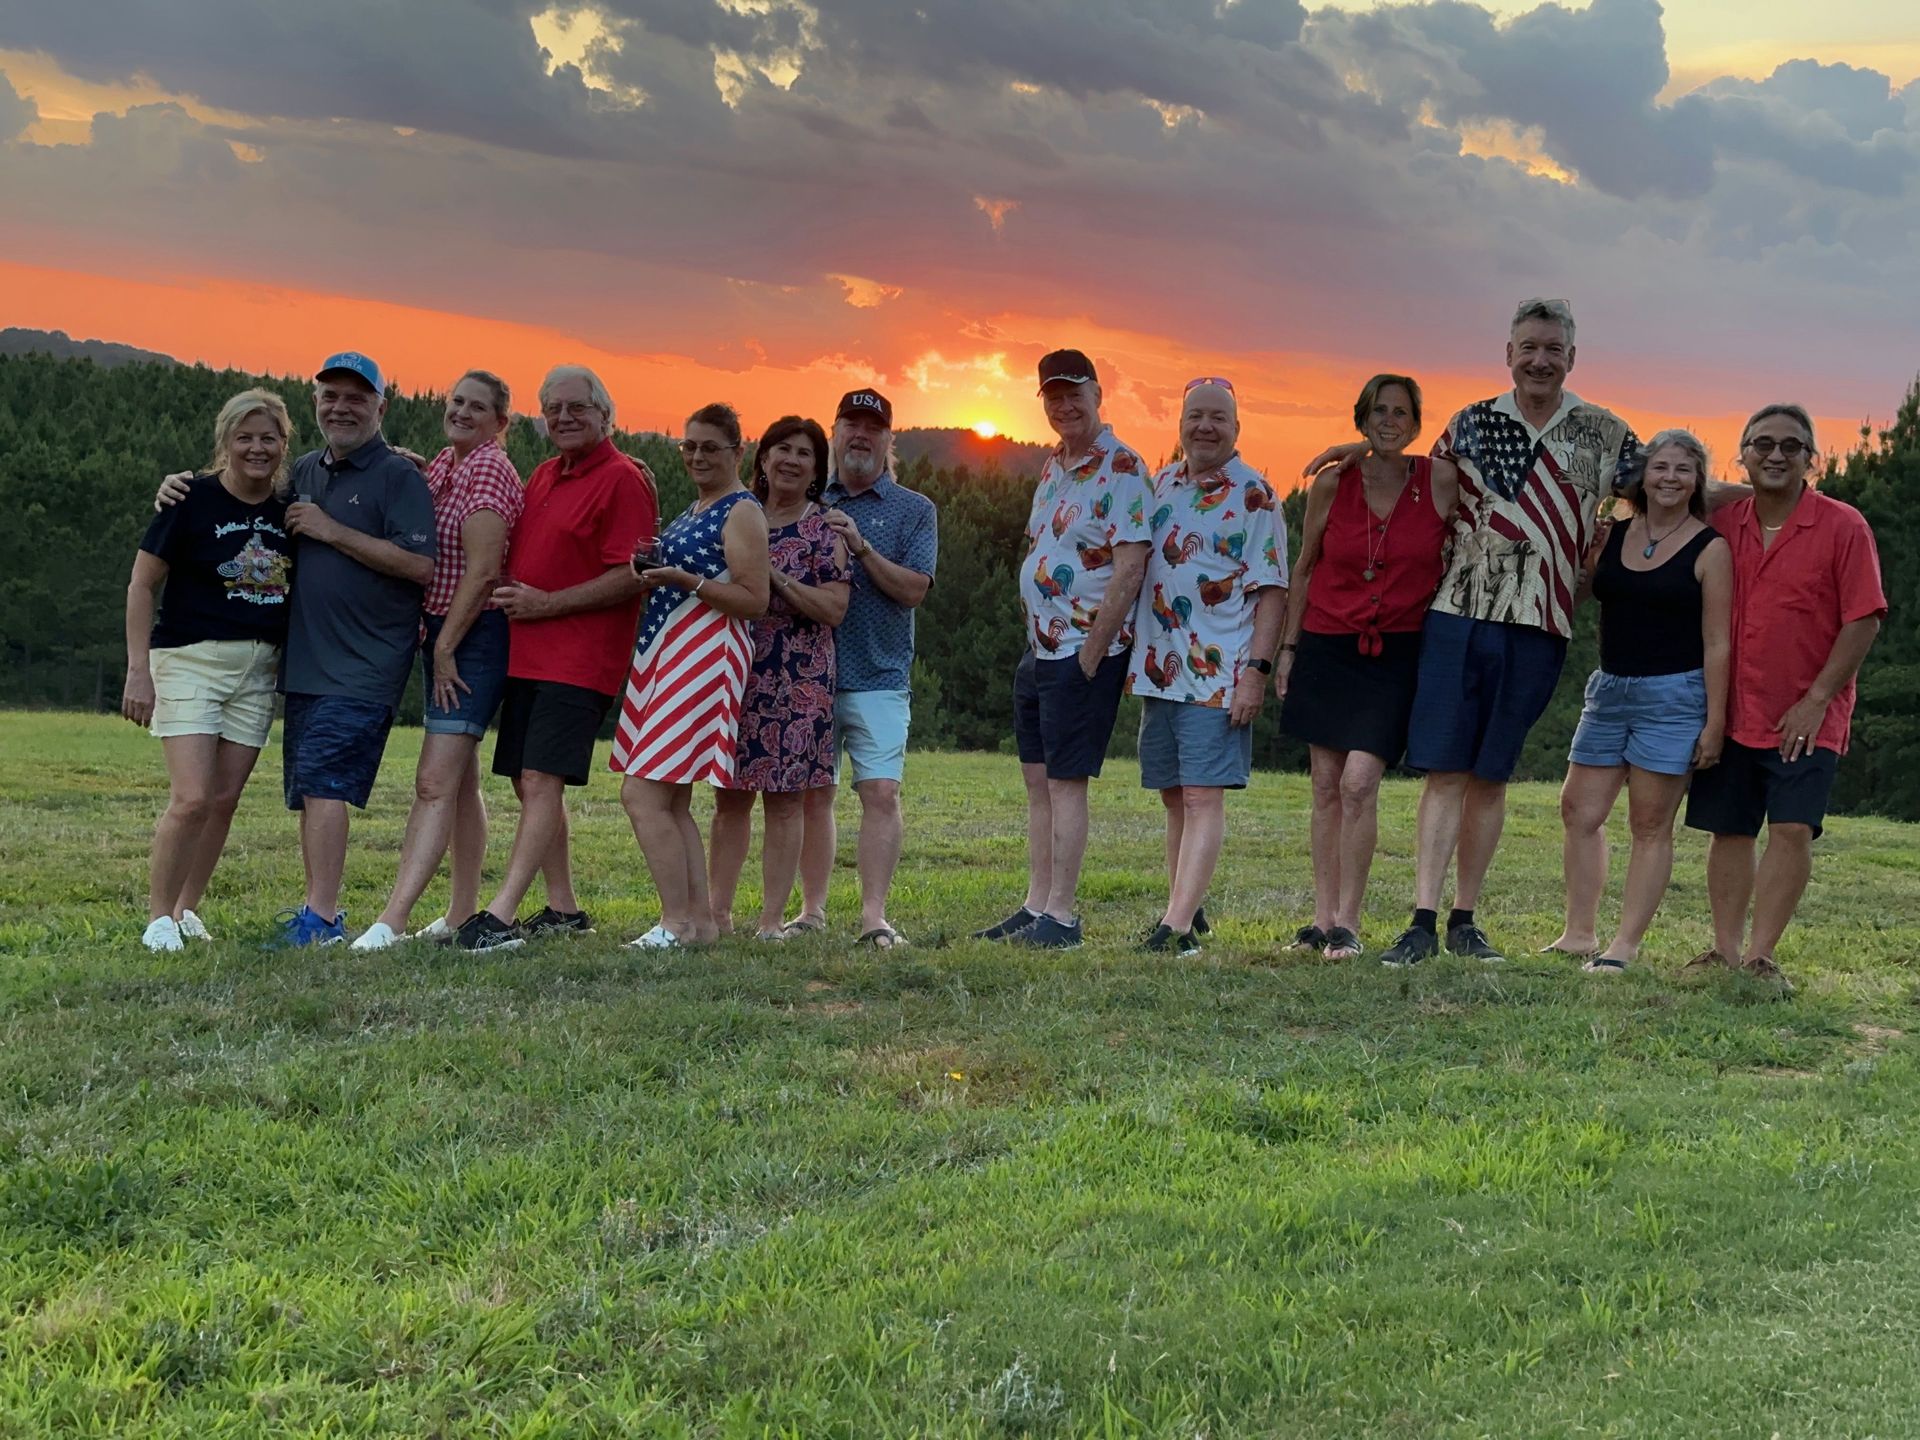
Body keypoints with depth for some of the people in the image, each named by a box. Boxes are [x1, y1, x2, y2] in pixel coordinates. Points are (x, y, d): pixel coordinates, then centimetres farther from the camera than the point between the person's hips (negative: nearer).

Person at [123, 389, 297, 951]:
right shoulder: (193, 499, -7)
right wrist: (138, 668, -9)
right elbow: (142, 584, -3)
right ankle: (159, 917, 3)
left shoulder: (292, 509, 5)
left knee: (224, 800, 6)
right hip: (190, 658, -4)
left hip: (258, 671, 4)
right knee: (191, 798, -13)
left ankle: (186, 909, 21)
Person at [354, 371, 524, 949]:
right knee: (460, 780, 13)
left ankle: (393, 918, -22)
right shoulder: (442, 465, 14)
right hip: (439, 632, 10)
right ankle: (462, 913, 21)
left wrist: (445, 647, -16)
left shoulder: (490, 469, -13)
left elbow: (482, 570, -19)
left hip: (476, 635, -10)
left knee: (436, 780, -16)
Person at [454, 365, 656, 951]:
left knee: (542, 781, -14)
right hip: (526, 654, 9)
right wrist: (507, 589, 8)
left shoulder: (624, 479, -8)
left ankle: (500, 916, -18)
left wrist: (546, 604, -15)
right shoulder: (542, 476, 17)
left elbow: (630, 577, -16)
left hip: (580, 657, -9)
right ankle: (564, 909, 19)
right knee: (528, 782, 10)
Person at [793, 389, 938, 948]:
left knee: (881, 793, -9)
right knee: (813, 793, 4)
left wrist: (861, 547, -17)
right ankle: (812, 910, 12)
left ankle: (874, 915, -7)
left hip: (878, 677, -2)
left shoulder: (914, 510, 7)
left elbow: (914, 588, -6)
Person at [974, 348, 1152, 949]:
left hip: (1084, 651, -9)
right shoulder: (1053, 466, 14)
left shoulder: (1121, 468, -13)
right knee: (1038, 781, 11)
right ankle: (1036, 907, 18)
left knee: (1065, 783, -6)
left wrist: (1092, 652, -19)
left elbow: (1129, 566, -19)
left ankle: (1060, 917, 0)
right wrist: (1034, 640, 14)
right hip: (1039, 647, 9)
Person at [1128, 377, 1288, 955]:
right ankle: (1187, 913, 21)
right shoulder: (1163, 485, 13)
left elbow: (1271, 590, -9)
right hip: (1159, 669, 7)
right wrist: (1135, 654, 17)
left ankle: (1176, 924, -15)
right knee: (1175, 798, 11)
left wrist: (1256, 671, -16)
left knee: (1203, 797, -10)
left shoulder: (1254, 496, -5)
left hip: (1218, 676, -7)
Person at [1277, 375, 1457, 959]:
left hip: (1396, 653, -2)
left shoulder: (1444, 481, -5)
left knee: (1359, 783, -13)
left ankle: (1348, 923, -3)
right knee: (1326, 786, 4)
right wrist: (1288, 647, 11)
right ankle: (1322, 918, 12)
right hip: (1326, 646, 2)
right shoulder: (1332, 483, 0)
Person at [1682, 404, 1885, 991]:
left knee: (1792, 828, -11)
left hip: (1807, 718, -4)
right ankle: (1727, 948, 15)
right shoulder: (1721, 525, 4)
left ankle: (1760, 954, -6)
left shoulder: (1842, 527, -6)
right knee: (1729, 830, 7)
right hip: (1732, 712, 4)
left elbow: (1864, 619, -9)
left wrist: (1816, 699, -13)